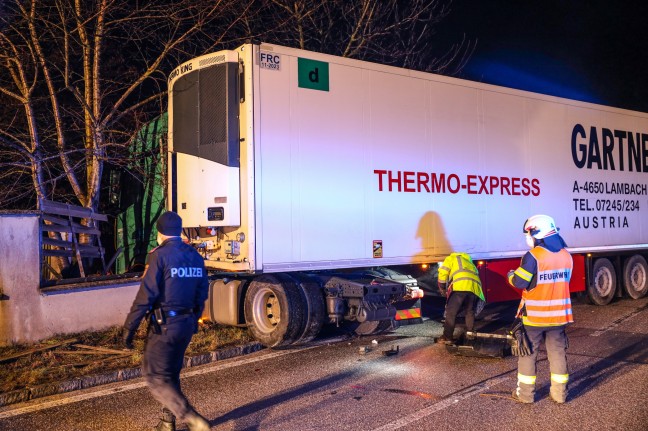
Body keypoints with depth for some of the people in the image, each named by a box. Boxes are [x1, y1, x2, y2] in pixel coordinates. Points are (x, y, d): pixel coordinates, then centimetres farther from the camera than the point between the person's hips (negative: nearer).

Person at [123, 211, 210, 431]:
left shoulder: (160, 255, -14)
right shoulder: (196, 257, 8)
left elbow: (146, 295, -17)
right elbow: (201, 295, 13)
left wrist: (129, 327, -11)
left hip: (164, 326, -7)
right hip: (187, 324, 7)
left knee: (156, 378, -2)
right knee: (171, 375, 20)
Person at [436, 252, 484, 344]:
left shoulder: (451, 258, 24)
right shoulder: (469, 261, 41)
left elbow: (443, 273, 8)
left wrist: (442, 289, 19)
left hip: (460, 286, -6)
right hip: (474, 287, 6)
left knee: (451, 312, -2)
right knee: (470, 312, 20)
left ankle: (447, 337, -4)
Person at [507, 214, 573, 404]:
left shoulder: (533, 256, -18)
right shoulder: (566, 256, 3)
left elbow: (519, 282, -16)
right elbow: (563, 281, 13)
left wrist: (511, 275, 4)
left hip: (534, 316, -5)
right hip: (558, 315, 5)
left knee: (528, 353, 7)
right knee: (557, 352, 13)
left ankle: (525, 393, 13)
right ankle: (559, 393, 19)